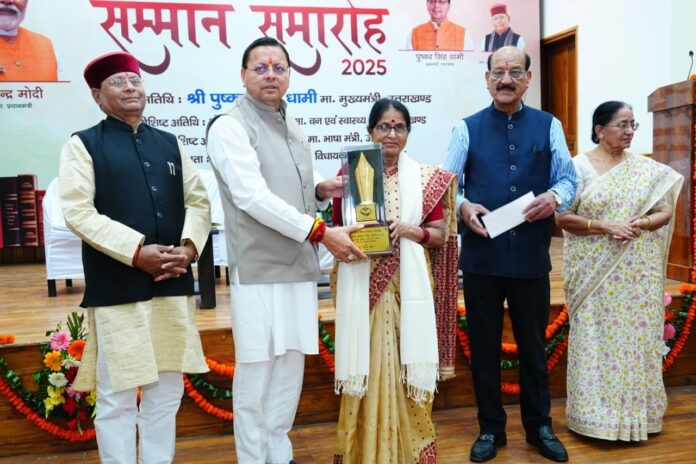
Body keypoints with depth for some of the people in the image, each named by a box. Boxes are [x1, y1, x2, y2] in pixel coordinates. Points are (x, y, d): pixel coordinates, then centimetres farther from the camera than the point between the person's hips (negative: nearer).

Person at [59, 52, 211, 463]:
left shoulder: (170, 144, 15)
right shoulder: (83, 145, 2)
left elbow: (199, 201, 11)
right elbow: (78, 212, -8)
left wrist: (188, 247, -8)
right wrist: (137, 252, -17)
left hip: (173, 285, 5)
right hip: (116, 290, -4)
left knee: (167, 393, 13)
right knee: (117, 398, 3)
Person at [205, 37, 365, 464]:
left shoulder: (292, 127, 15)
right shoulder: (230, 127, -8)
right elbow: (254, 197, -18)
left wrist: (321, 190, 0)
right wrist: (320, 232, -20)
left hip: (300, 268, 7)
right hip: (260, 271, -7)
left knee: (290, 371, 14)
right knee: (256, 375, 2)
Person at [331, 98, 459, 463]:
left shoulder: (427, 177, 5)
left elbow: (440, 235, 5)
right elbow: (337, 228, 8)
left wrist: (408, 230, -13)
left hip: (409, 285, 1)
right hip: (363, 286, 0)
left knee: (407, 367, 5)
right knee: (368, 367, 3)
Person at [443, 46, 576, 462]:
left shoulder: (549, 126, 8)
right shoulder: (467, 129, 5)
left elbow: (568, 178, 3)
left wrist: (554, 197, -19)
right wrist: (464, 208, -21)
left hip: (532, 256, 1)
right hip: (481, 256, 0)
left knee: (533, 344, 13)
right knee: (484, 346, 10)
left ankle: (540, 427, 32)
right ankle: (491, 429, 27)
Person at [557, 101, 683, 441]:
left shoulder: (648, 169, 7)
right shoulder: (578, 167, -2)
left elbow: (665, 211, 7)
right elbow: (562, 217, -6)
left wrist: (641, 225, -13)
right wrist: (604, 227, -18)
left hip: (638, 274, 3)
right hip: (595, 274, -3)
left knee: (638, 339, 7)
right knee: (597, 340, 1)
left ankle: (637, 410, 24)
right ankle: (596, 414, 14)